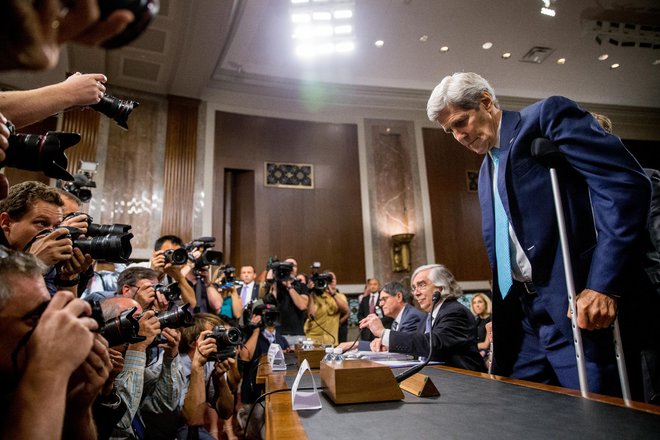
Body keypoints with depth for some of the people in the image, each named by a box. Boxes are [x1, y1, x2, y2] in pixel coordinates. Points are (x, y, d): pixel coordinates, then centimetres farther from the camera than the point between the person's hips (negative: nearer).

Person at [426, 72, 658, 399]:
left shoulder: (548, 114, -2)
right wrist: (500, 323, 14)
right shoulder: (487, 170, 20)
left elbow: (626, 183, -14)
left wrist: (604, 285, -21)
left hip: (586, 311, -7)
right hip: (525, 319, 8)